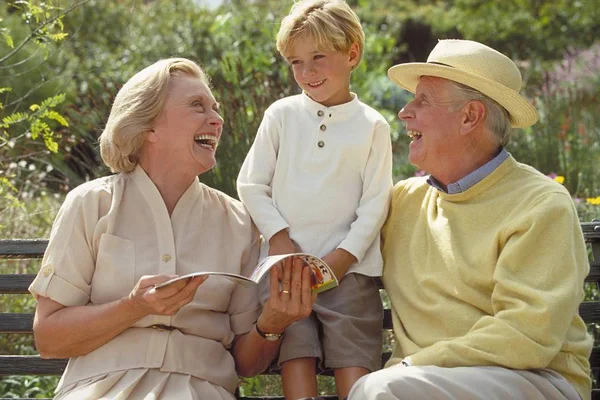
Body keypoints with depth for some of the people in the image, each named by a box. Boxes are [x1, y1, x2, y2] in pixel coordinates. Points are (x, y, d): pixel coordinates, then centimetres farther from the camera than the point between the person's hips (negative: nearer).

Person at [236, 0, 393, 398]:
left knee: (354, 366, -9)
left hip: (349, 267, -1)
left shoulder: (372, 126, 3)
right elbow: (251, 184, 8)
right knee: (296, 358, -9)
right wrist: (278, 236, -4)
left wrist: (343, 257, -9)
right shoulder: (281, 115, 6)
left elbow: (375, 202, 1)